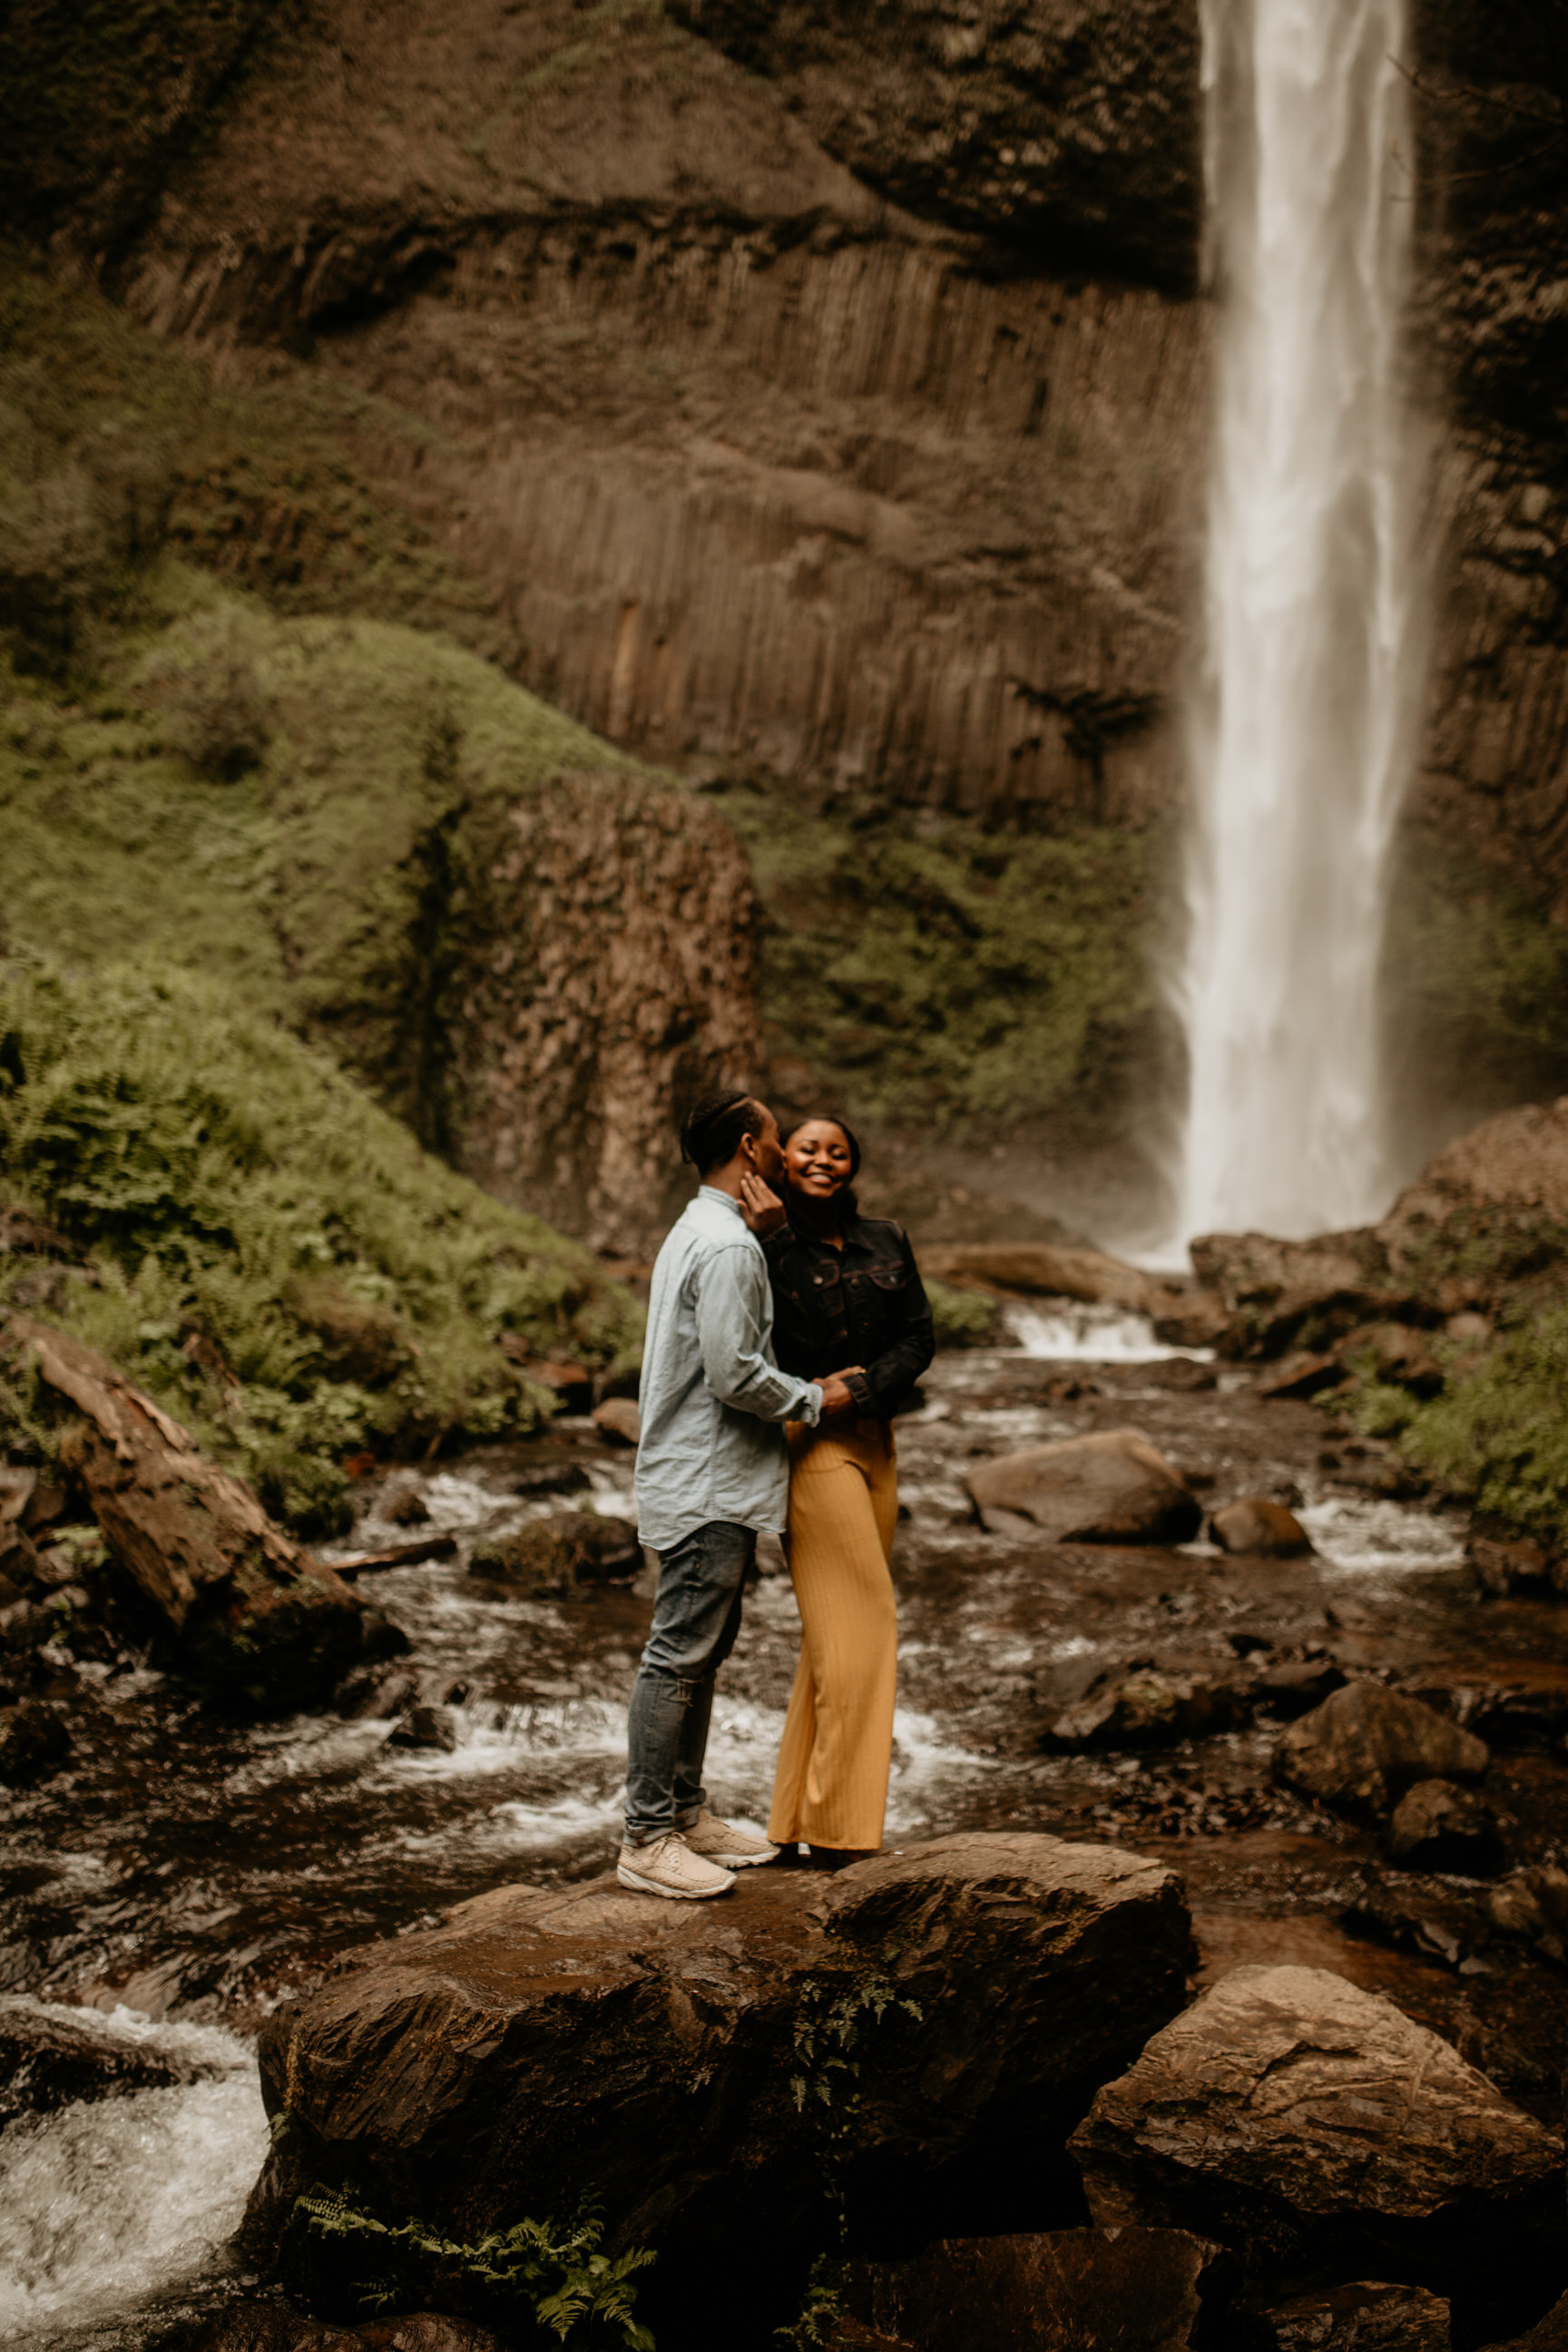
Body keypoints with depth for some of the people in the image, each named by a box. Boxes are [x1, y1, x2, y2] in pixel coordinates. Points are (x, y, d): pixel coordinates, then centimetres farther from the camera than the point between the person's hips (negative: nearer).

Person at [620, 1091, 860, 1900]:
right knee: (678, 1657, -5)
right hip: (707, 1487, -11)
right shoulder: (728, 1246, -18)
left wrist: (796, 1393, 18)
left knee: (699, 1651, 16)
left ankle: (685, 1812, 25)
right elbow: (735, 1372, -23)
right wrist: (813, 1401, -9)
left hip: (705, 1478, 11)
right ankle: (647, 1840, 1)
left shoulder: (696, 1231, 16)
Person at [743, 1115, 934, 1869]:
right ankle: (840, 1834, -1)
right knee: (862, 1624, -9)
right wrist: (777, 1237, -22)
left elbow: (918, 1338, 3)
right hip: (807, 1443, -6)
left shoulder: (886, 1242, 10)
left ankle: (800, 1819, 20)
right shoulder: (764, 1244, -5)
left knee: (836, 1635, 10)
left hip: (872, 1438, 6)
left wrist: (863, 1386, -12)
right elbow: (784, 1345, -19)